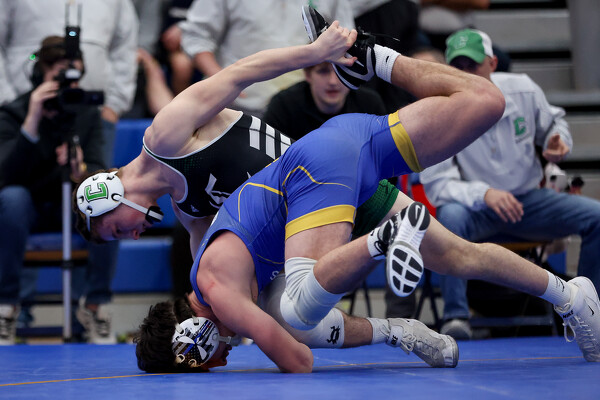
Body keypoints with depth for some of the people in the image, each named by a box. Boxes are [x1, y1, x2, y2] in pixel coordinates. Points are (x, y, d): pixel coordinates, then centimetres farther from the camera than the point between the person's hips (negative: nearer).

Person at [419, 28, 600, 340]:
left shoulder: (523, 90, -6)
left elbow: (553, 122, 17)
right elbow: (436, 185, -18)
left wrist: (558, 142, -8)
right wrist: (484, 194, -35)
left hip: (528, 201, 3)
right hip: (476, 210, -3)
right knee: (450, 216, -39)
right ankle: (455, 316, -31)